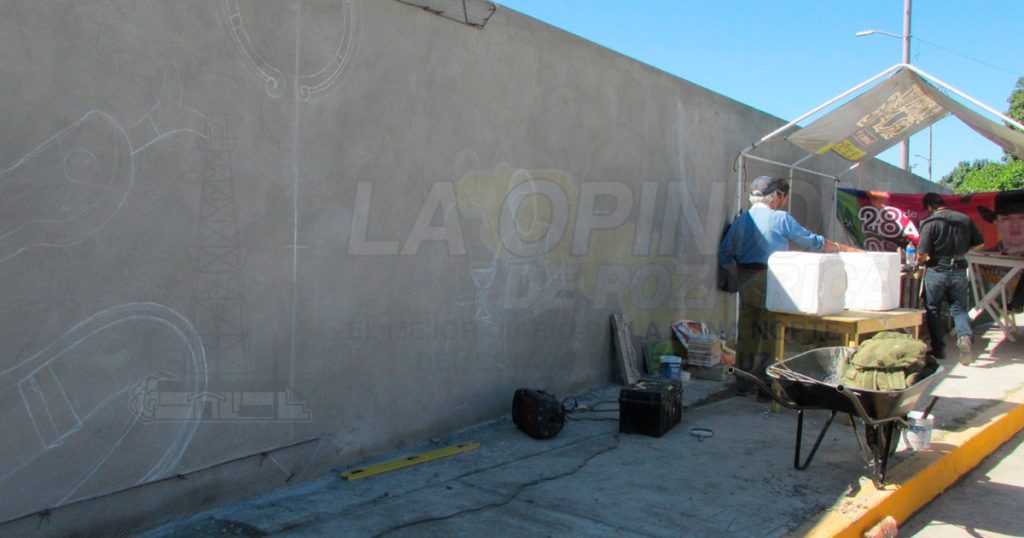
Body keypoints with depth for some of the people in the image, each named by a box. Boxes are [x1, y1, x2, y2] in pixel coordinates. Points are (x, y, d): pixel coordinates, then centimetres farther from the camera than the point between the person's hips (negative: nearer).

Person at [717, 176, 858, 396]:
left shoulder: (740, 221, 9)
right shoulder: (781, 219, -6)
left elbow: (724, 255, 8)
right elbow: (813, 242, 0)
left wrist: (740, 276, 13)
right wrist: (843, 248, 12)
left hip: (746, 283, 5)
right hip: (770, 281, -5)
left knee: (746, 334, 10)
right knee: (770, 335, 2)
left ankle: (743, 384, 15)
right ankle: (766, 385, 5)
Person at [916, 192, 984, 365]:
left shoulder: (930, 223, -13)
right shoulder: (965, 219, 2)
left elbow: (921, 255, -16)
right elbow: (979, 243, 10)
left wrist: (921, 262, 6)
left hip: (937, 271, -3)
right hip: (959, 271, 4)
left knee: (933, 310, 10)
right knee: (959, 308, 13)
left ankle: (938, 348, 12)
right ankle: (965, 336, -13)